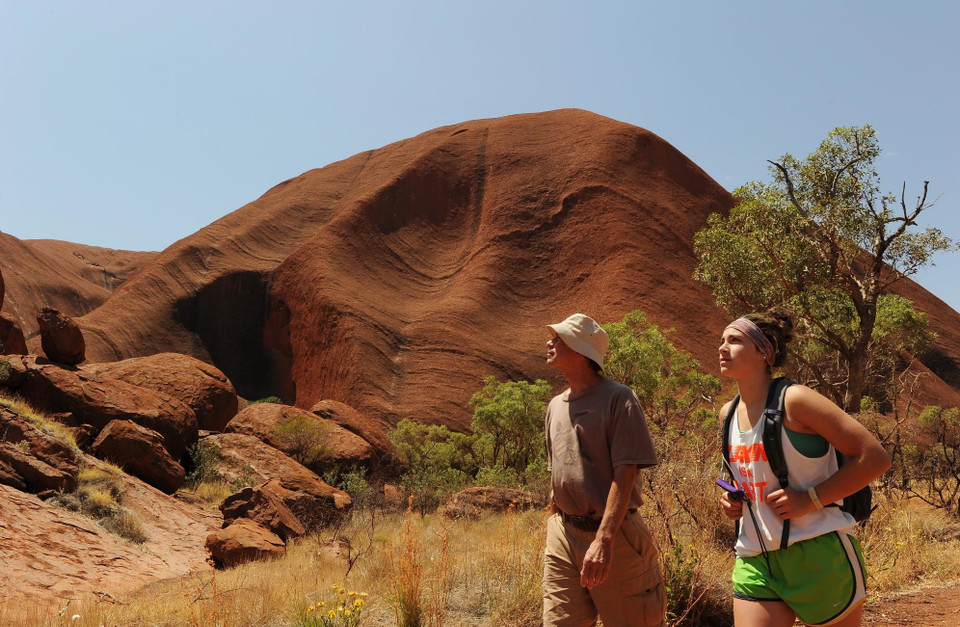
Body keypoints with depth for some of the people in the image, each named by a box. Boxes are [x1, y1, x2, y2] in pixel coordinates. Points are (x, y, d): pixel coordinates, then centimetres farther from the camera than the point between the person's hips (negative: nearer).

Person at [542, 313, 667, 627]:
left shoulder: (618, 397, -9)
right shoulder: (555, 406, 12)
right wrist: (553, 527, 17)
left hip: (612, 535, -5)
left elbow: (625, 474, -17)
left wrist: (603, 540, -25)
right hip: (563, 535, 6)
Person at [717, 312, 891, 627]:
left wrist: (810, 500, -19)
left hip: (819, 555, -5)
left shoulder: (794, 400, -13)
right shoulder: (729, 414, 8)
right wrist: (733, 500, 5)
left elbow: (875, 458, -14)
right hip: (756, 561, 6)